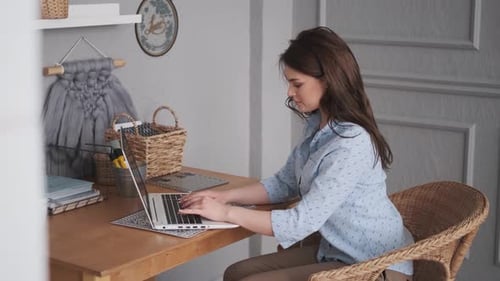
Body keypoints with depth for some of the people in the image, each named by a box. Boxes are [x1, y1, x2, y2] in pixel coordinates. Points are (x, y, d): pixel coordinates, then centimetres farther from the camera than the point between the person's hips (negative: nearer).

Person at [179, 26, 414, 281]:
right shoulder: (318, 126, 5)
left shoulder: (352, 144, -25)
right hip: (337, 253, 9)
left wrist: (226, 213, -19)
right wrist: (226, 197, 2)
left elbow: (302, 223, -26)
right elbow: (284, 183, 15)